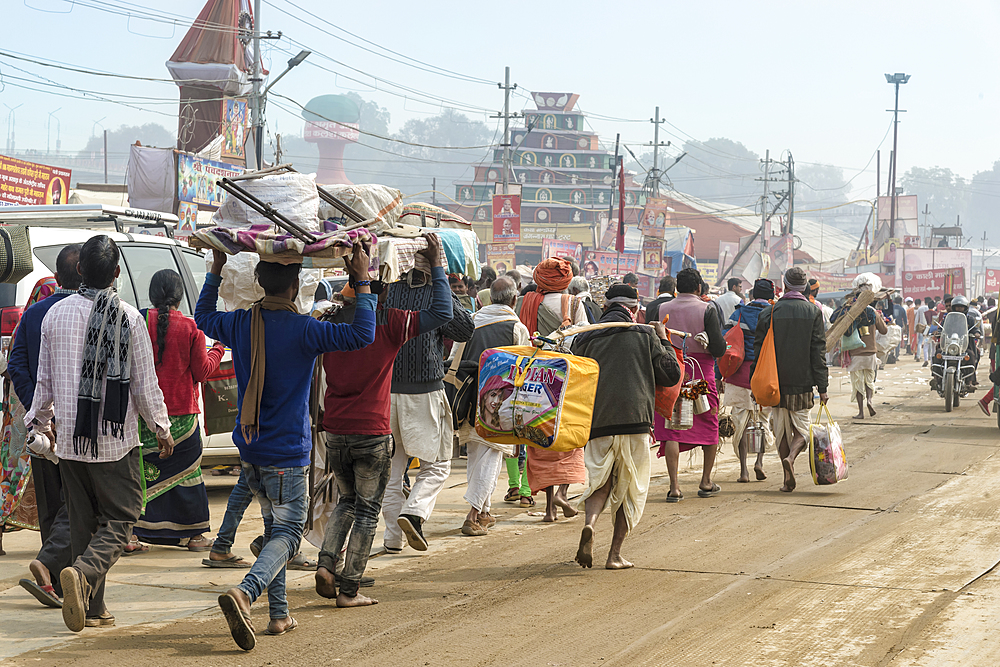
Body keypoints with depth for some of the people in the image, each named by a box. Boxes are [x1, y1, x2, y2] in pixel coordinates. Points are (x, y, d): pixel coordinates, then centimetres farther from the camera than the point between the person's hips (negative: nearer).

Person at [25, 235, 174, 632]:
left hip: (70, 439, 4)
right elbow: (145, 384, -4)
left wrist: (40, 421, 26)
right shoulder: (129, 318, -9)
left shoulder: (56, 314, 2)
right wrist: (161, 428, 9)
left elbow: (45, 380, 10)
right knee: (119, 519, 3)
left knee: (82, 521, 13)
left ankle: (92, 607, 13)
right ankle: (83, 573, -23)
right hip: (116, 439, -4)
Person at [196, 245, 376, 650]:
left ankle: (279, 614, 16)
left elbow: (203, 318, 23)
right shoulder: (301, 331, -16)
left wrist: (215, 272, 30)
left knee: (276, 527, 19)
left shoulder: (240, 324, 1)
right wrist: (363, 283, -12)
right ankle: (244, 594, -27)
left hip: (249, 450, 6)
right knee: (287, 534, -3)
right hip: (287, 455, -6)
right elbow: (362, 335, -20)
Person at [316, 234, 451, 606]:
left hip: (335, 430, 5)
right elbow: (442, 313, -10)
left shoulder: (333, 320, 1)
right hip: (372, 432, -4)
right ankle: (349, 589, 6)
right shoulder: (389, 323, -11)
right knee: (367, 509, 7)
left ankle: (326, 563, 2)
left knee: (347, 501, 23)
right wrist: (436, 266, -2)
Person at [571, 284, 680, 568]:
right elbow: (672, 375, 9)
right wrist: (664, 342, 21)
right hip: (635, 421, -1)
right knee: (629, 489, 11)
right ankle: (615, 554, 6)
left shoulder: (585, 339, 8)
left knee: (601, 482, 13)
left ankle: (590, 523, -19)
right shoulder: (645, 335, 4)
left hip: (597, 424, 1)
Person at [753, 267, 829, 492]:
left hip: (776, 382, 1)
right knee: (802, 430, 9)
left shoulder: (768, 313, -1)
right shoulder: (813, 313, -2)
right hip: (803, 383, -1)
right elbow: (818, 352, -3)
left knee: (781, 431, 11)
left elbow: (759, 350, 2)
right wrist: (822, 387, 0)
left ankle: (788, 478, 8)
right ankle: (791, 457, -19)